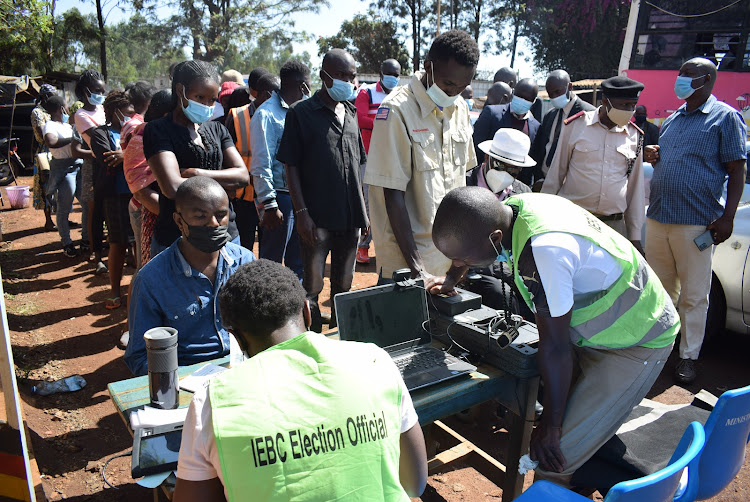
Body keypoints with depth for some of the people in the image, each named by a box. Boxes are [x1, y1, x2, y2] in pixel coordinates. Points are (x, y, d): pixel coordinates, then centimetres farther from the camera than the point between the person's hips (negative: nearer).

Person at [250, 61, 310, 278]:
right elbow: (260, 165, -15)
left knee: (298, 263, 16)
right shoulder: (267, 114, -11)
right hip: (280, 198, -8)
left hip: (299, 197, 8)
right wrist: (269, 205, -18)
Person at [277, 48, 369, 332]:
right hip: (317, 218, -5)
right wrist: (301, 212, -13)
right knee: (312, 287, -1)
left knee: (344, 285, 14)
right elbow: (291, 166, -5)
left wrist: (363, 211, 14)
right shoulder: (301, 113, -2)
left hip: (351, 217, 5)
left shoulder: (351, 114, 14)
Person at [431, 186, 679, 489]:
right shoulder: (513, 207, -13)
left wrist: (551, 426, -14)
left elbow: (555, 346, -26)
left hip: (639, 342, -8)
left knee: (554, 458, -12)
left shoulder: (543, 250, -37)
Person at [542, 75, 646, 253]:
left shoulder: (634, 136, 9)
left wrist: (635, 235, 13)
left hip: (614, 224, 3)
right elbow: (556, 172, 6)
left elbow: (635, 188, 15)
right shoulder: (576, 126, 0)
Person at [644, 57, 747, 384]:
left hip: (696, 223, -6)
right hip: (657, 218, 6)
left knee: (693, 295, 2)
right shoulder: (671, 120, 19)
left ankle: (688, 356, 13)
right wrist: (653, 159, 5)